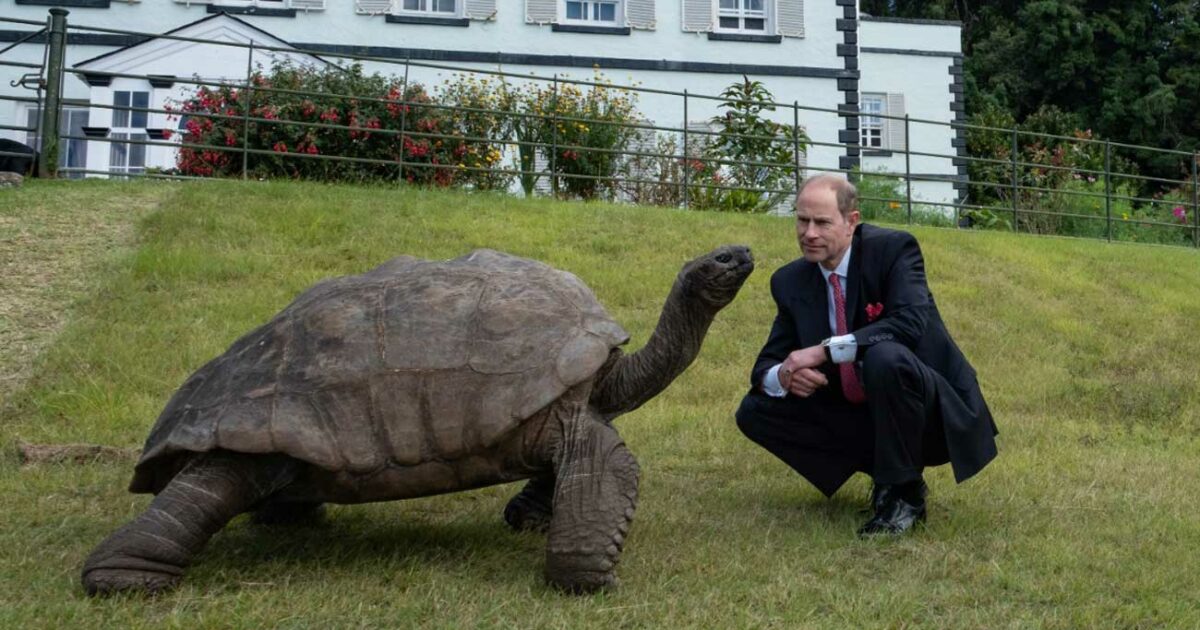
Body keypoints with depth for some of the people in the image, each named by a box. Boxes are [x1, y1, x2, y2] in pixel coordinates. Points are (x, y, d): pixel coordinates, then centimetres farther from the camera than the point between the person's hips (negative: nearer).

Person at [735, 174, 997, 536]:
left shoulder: (894, 248, -13)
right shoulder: (791, 281, 2)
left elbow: (910, 324, -30)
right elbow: (766, 364, 3)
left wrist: (824, 351, -33)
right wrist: (783, 376, -23)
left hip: (935, 414, -6)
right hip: (861, 415, 6)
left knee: (886, 356, -37)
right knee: (755, 411, -6)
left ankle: (904, 493, -15)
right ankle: (884, 471, 3)